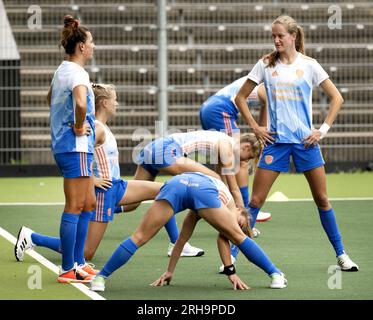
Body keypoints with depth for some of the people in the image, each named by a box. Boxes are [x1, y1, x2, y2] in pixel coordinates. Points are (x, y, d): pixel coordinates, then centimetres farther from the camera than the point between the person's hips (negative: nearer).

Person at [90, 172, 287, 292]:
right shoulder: (231, 205, 37)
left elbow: (181, 240, 47)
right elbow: (224, 240, 29)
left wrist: (169, 272, 48)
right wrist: (231, 273, 31)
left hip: (174, 184, 3)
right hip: (202, 189, -3)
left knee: (138, 238, 6)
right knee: (238, 237, 15)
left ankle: (100, 278, 0)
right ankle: (275, 275, 14)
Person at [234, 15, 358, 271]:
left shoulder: (309, 65, 0)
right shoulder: (266, 64, 3)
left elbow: (337, 98, 4)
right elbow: (240, 98, 10)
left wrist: (323, 130, -3)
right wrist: (255, 127, 2)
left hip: (306, 140, 0)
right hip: (275, 140, 0)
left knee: (322, 199, 3)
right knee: (256, 200, -5)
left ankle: (341, 255, 13)